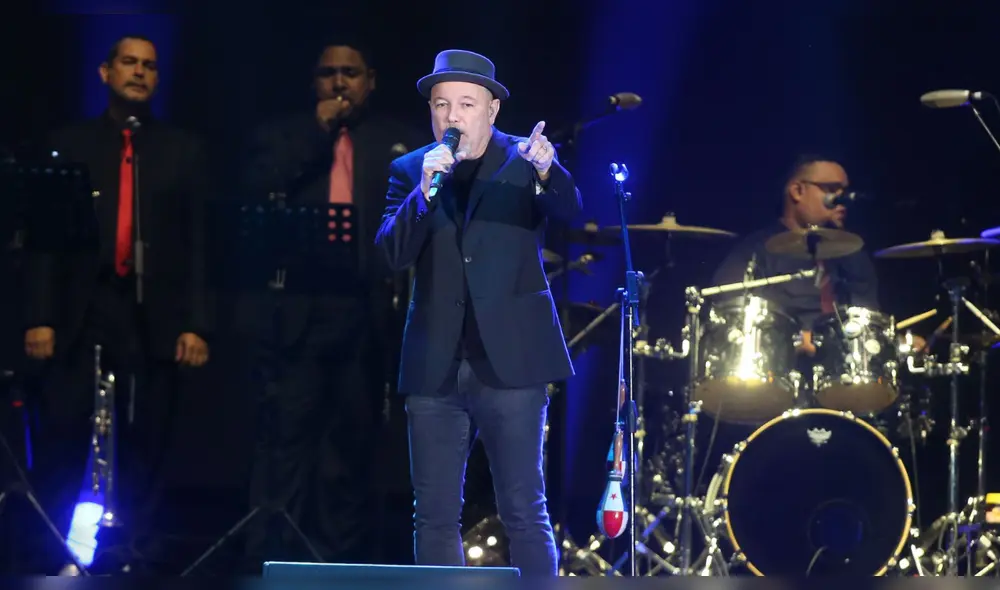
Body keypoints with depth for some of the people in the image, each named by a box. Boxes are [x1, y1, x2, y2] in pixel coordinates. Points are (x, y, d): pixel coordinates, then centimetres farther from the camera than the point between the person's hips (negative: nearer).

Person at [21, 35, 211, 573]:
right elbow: (44, 234, 5)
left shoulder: (183, 151, 12)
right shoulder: (69, 144, 12)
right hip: (80, 312, -1)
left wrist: (196, 324, -3)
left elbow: (199, 242, 7)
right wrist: (39, 316, -4)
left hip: (154, 317, 1)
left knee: (144, 445, 0)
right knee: (64, 439, -8)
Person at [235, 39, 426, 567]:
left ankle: (341, 559, 13)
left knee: (351, 441, 6)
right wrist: (315, 133, -7)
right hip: (291, 309, -1)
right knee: (285, 438, -4)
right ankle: (273, 561, -2)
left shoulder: (401, 144, 12)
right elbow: (254, 190, -7)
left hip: (366, 312, 1)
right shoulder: (281, 136, 12)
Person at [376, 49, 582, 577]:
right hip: (435, 366, 3)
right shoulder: (409, 171, 8)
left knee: (524, 512, -4)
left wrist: (548, 171, -36)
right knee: (435, 515, 4)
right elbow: (394, 252, -4)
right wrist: (425, 190, -19)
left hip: (509, 360, -3)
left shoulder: (523, 160, 3)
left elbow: (569, 212, -15)